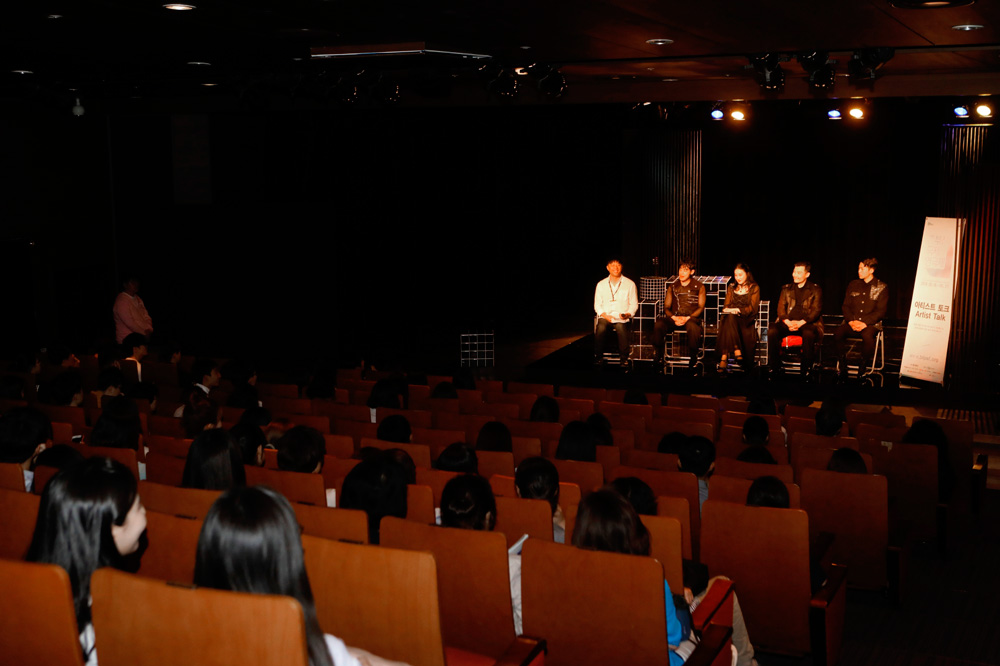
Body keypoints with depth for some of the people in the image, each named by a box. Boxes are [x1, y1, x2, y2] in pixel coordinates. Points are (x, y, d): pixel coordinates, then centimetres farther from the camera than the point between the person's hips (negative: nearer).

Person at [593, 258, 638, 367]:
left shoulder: (630, 284, 10)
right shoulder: (601, 284, 14)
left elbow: (634, 304, 10)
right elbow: (597, 305, 13)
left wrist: (628, 314, -10)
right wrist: (604, 315, -6)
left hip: (622, 318, -1)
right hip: (605, 316, 1)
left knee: (620, 327, -36)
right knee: (600, 328, -33)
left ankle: (624, 358, -21)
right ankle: (598, 357, -16)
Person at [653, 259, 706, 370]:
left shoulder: (699, 287, 12)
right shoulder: (672, 287, 19)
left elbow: (701, 307, 4)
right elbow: (666, 307, 14)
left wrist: (688, 318, -13)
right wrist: (674, 318, -8)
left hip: (691, 318, -3)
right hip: (674, 318, 3)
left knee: (693, 326, -41)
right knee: (658, 324, -30)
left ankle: (693, 358, -28)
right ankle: (657, 357, -21)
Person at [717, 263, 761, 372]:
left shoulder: (754, 288, 11)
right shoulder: (731, 287, 23)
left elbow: (752, 308, -1)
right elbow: (726, 305, 17)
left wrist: (738, 310, -17)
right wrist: (727, 310, -8)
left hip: (746, 319, -3)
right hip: (731, 316, 3)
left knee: (730, 318, -38)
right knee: (727, 319, -36)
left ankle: (724, 357, -47)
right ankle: (736, 350, -49)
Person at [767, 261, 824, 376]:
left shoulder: (815, 289, 11)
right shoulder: (786, 289, 21)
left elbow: (816, 310, 0)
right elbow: (781, 308, 12)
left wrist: (800, 323, -15)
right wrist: (787, 322, -10)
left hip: (807, 323, -3)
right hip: (788, 322, 3)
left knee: (809, 333, -39)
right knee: (772, 330, -29)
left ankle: (806, 370, -29)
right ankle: (775, 368, -19)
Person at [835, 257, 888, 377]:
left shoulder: (882, 287, 3)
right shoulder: (853, 285, 15)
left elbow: (881, 311, -4)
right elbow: (845, 306, 13)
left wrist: (864, 323, -16)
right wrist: (851, 321, -7)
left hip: (871, 324, -3)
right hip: (852, 322, 3)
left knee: (867, 335, -39)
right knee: (838, 332, -29)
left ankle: (863, 369, -22)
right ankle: (843, 369, -20)